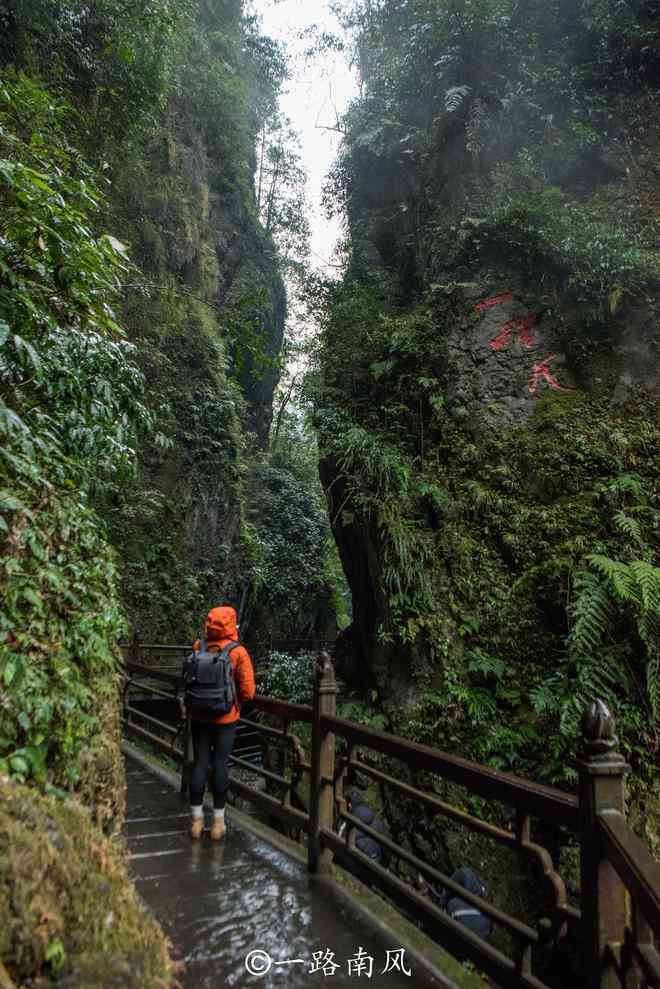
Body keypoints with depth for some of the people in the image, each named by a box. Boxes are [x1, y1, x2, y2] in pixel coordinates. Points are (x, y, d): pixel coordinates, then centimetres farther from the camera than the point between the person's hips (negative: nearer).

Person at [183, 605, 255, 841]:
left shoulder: (198, 648, -9)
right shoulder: (238, 653, -15)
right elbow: (248, 691, -14)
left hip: (199, 716, 2)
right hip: (226, 718, -2)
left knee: (199, 764, 12)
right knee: (220, 766, 8)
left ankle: (196, 820, 22)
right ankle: (218, 821, 19)